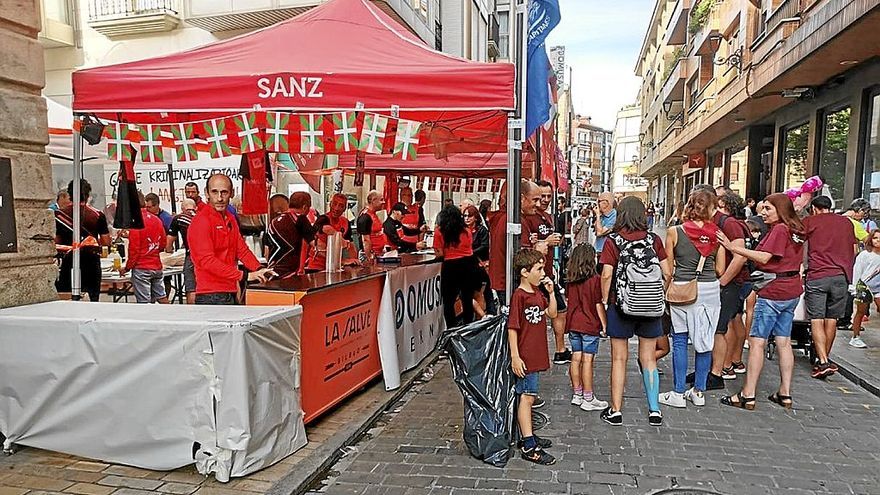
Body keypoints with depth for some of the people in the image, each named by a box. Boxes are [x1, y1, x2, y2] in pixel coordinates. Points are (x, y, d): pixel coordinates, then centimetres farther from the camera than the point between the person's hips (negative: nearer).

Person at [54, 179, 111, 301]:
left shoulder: (60, 215, -1)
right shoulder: (98, 215, -3)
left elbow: (56, 242, 2)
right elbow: (106, 242, -1)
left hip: (68, 261, 1)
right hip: (91, 262, 0)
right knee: (93, 298, 5)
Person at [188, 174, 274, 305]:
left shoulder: (231, 219, 15)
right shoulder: (201, 220, -12)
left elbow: (242, 250, 14)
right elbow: (206, 260, -20)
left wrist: (260, 270, -4)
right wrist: (243, 275, -24)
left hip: (231, 293, 8)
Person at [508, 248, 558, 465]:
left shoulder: (538, 293, 10)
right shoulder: (519, 295, -16)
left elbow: (552, 313, 17)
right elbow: (512, 328, -18)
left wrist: (551, 292, 4)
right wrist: (515, 357, -19)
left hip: (536, 355, 9)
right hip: (525, 357, -9)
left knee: (528, 396, 17)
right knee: (526, 397, -5)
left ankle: (528, 436, 29)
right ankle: (529, 447, 0)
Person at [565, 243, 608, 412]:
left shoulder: (570, 280, 3)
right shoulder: (595, 279, -12)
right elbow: (599, 304, -11)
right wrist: (604, 324, -3)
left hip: (573, 324, 5)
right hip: (590, 325, -5)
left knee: (576, 358, 11)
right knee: (587, 360, -2)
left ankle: (577, 394, 20)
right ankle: (588, 399, 5)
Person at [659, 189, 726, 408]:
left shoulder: (675, 232, -6)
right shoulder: (716, 233, -1)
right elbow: (720, 269, 4)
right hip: (710, 289, 2)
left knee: (680, 340, 5)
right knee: (704, 341, 11)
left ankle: (678, 393, 9)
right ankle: (699, 392, 20)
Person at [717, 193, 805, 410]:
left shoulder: (779, 229, -14)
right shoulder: (795, 230, 14)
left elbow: (764, 257, -23)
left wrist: (733, 247, -25)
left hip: (773, 292, -10)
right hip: (792, 291, 10)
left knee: (757, 342, -7)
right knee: (783, 342, 13)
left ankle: (747, 396, -6)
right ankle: (785, 393, 17)